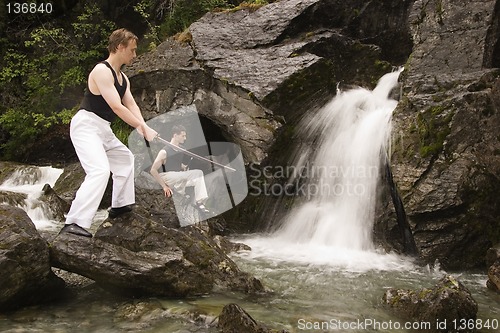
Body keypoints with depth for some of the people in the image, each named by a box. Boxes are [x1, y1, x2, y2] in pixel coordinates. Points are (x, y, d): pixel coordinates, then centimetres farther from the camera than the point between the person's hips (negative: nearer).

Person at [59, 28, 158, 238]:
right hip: (86, 125, -10)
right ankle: (74, 223, -31)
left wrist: (143, 128, -14)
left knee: (125, 159, 24)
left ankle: (120, 205, 32)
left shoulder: (123, 78, 14)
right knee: (100, 170, -26)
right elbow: (116, 107, -23)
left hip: (103, 129, 10)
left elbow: (131, 106, 4)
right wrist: (144, 128, -21)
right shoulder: (102, 71, -16)